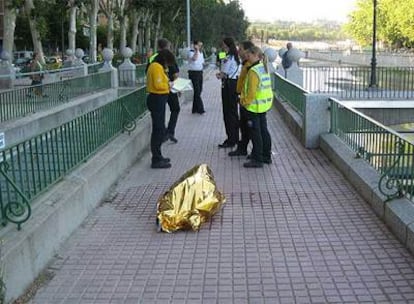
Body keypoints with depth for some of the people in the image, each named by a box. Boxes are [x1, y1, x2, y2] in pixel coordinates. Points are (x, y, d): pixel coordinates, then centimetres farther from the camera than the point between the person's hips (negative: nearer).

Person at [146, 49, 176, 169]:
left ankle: (157, 156, 29)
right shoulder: (157, 67, -16)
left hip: (156, 99, 11)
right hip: (157, 100, -11)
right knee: (159, 129, -7)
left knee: (159, 129, 18)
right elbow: (158, 85, -25)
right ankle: (156, 161, -3)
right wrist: (168, 86, -9)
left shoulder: (155, 66, 15)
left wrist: (166, 84, 6)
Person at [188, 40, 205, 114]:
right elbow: (194, 58, -30)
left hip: (200, 72, 8)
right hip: (193, 73, -8)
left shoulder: (201, 52, 14)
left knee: (199, 91, 11)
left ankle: (195, 109, 20)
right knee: (197, 91, -10)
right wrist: (197, 50, -25)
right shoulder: (191, 52, -10)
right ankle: (200, 109, -9)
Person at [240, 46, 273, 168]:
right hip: (264, 105, 9)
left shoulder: (253, 71, -20)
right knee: (263, 130, 16)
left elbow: (251, 91, -23)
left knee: (255, 133, -2)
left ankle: (257, 160, 3)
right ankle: (266, 156, 25)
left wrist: (245, 102, -8)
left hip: (254, 106, -9)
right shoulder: (264, 68, 9)